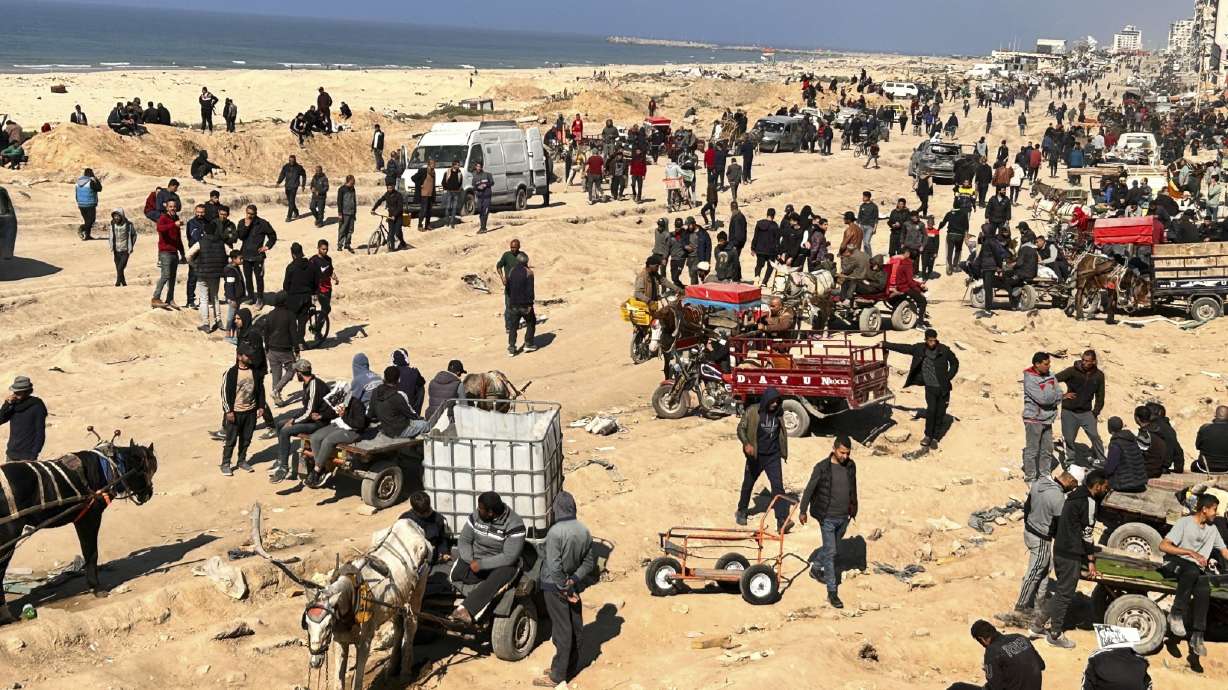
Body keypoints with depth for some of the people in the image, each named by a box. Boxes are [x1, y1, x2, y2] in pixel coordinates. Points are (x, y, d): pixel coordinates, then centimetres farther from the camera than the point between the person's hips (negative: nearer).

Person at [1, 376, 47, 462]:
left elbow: (40, 433, -10)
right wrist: (7, 404, -13)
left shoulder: (36, 406, -9)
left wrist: (34, 454, -15)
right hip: (11, 454, 6)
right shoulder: (14, 404, 8)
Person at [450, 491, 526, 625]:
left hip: (502, 564, -6)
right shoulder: (476, 516, -2)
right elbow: (464, 540, 3)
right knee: (455, 577, -23)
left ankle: (465, 611, -51)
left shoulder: (514, 525, -18)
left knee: (493, 583, -38)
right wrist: (470, 561, -15)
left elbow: (509, 557, -20)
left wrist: (481, 564, -22)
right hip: (475, 558, 6)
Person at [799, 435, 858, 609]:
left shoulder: (851, 466, 0)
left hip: (844, 517, 6)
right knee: (830, 552, -7)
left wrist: (853, 507, 25)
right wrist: (803, 511, 1)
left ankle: (816, 568, 47)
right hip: (828, 517, -5)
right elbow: (809, 489, -6)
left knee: (832, 547, 21)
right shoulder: (822, 468, -16)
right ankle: (832, 592, -2)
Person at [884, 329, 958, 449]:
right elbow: (903, 348, 6)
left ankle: (935, 438, 19)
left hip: (943, 388, 0)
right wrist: (886, 345, 7)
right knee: (931, 410, -16)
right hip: (930, 387, 0)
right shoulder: (919, 348, -5)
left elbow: (955, 363, 6)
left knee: (940, 414, 5)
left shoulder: (944, 350, -9)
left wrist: (948, 377, -3)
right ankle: (928, 436, 2)